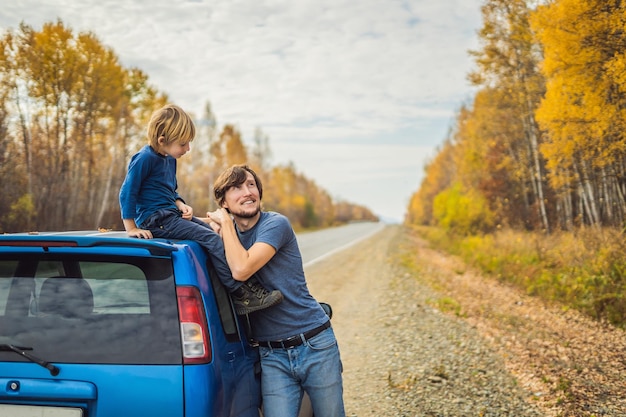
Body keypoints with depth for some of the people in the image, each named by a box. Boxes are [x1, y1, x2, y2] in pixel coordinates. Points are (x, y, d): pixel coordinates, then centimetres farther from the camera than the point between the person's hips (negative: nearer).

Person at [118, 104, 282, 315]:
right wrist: (132, 229, -16)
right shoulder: (144, 158, -14)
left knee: (216, 234, -1)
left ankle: (248, 285, -4)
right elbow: (127, 193, -15)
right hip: (156, 221, -10)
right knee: (212, 239, -20)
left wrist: (181, 205, 4)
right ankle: (243, 294, -22)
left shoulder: (170, 159, 15)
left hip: (171, 216, 10)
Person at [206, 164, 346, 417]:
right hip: (272, 356, 3)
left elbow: (241, 270, -24)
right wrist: (218, 229, -7)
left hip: (315, 345, -3)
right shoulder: (227, 233, 8)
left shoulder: (276, 224, -11)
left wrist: (225, 223, -13)